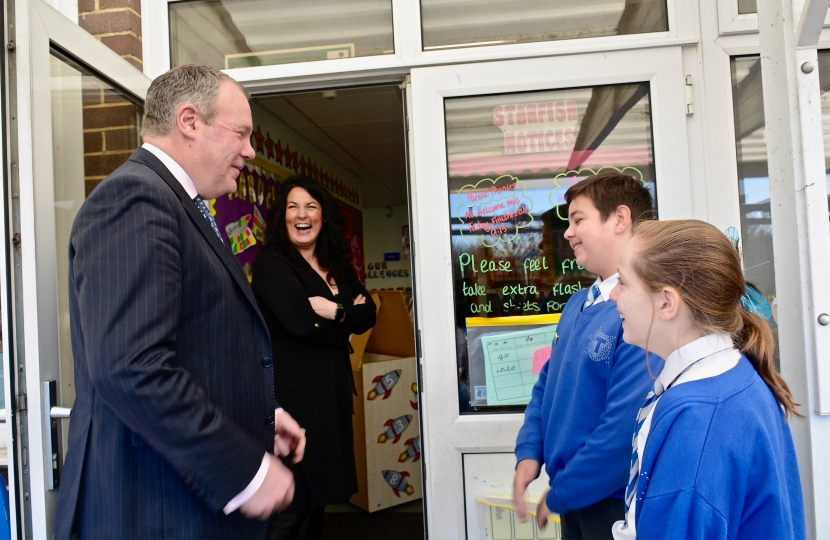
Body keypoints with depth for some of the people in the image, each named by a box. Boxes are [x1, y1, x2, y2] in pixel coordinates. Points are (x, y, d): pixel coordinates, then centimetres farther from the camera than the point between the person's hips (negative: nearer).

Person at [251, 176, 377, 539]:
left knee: (318, 494, 15)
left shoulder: (337, 264, 14)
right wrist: (347, 313, -7)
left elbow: (368, 315, 4)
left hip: (332, 389, 7)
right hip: (291, 391, -7)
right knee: (292, 502, -4)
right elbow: (299, 320, -22)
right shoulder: (271, 262, -8)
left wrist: (334, 312, -14)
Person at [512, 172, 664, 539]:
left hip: (617, 503, -7)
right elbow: (547, 385, 11)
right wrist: (529, 454, -3)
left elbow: (627, 426, -28)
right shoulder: (576, 305, 4)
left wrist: (559, 495, -17)